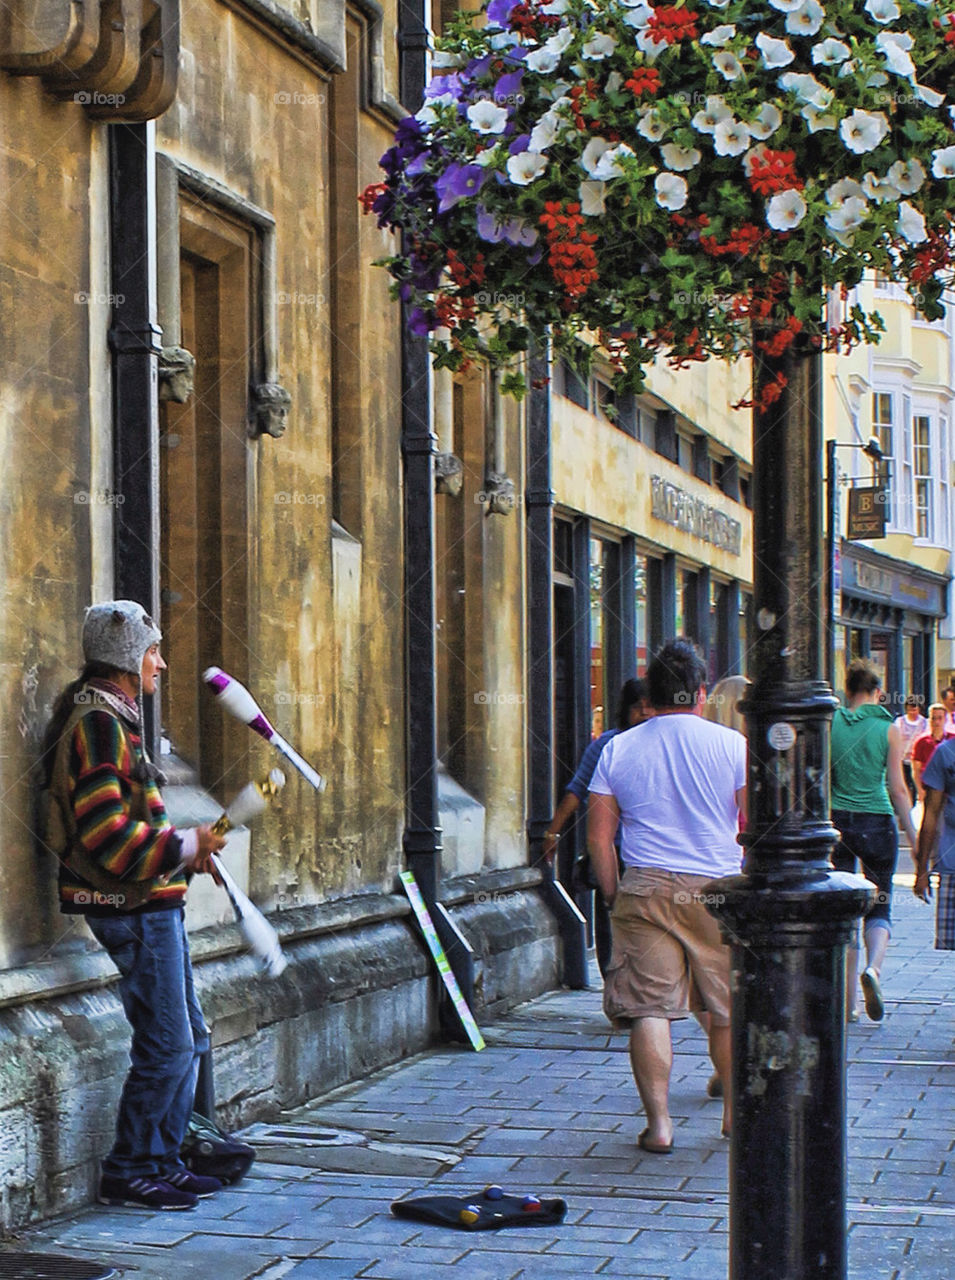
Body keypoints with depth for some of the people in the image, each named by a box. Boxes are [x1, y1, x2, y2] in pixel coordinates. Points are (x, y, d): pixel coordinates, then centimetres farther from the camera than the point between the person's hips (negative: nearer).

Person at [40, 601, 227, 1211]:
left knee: (189, 1038, 14)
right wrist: (187, 846, -15)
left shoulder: (116, 720, 18)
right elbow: (105, 834, -23)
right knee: (167, 1045, -8)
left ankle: (162, 1161, 22)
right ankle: (128, 1172, 2)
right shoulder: (97, 723, -16)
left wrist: (187, 852, 14)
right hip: (133, 909, -11)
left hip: (153, 905, 11)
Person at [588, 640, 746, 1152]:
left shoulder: (618, 749, 4)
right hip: (718, 892, 0)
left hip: (645, 891, 0)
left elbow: (598, 835, 4)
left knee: (649, 1009, 1)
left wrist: (613, 894, 12)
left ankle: (658, 1123, -3)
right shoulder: (732, 745, 0)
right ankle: (736, 1110, 27)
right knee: (728, 1008, 14)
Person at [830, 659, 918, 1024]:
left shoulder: (830, 724, 0)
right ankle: (873, 966, -17)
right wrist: (912, 836, 3)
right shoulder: (888, 729, -4)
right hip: (876, 823, -1)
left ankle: (849, 1000, 7)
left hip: (836, 821, 1)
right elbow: (898, 789, -4)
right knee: (879, 906, 12)